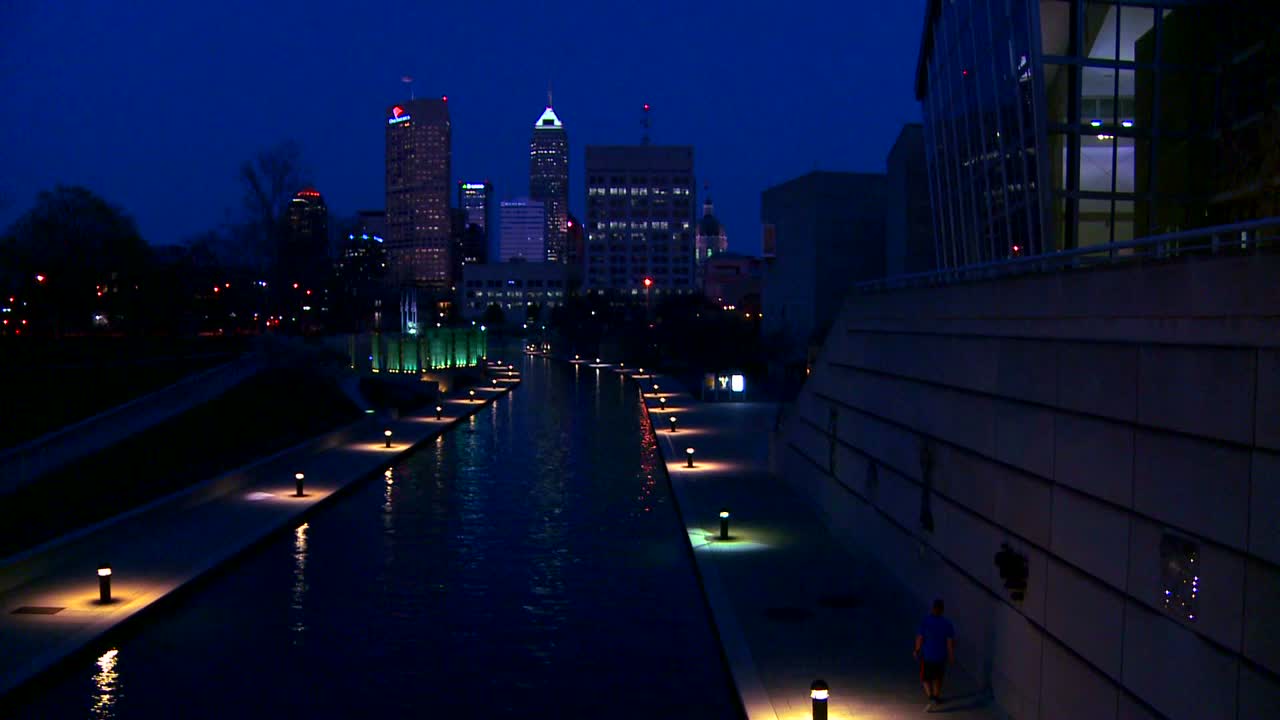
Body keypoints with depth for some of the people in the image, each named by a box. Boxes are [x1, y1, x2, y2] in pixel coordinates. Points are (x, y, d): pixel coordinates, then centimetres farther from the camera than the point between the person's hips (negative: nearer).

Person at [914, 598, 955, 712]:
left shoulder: (925, 621, -16)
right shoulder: (947, 623, -12)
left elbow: (919, 638, -12)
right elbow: (950, 641, -10)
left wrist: (917, 650, 4)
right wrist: (951, 655, 3)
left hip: (927, 655, -2)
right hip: (941, 655, 2)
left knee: (925, 678, 10)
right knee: (938, 677, 23)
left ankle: (932, 698, -9)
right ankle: (937, 697, 35)